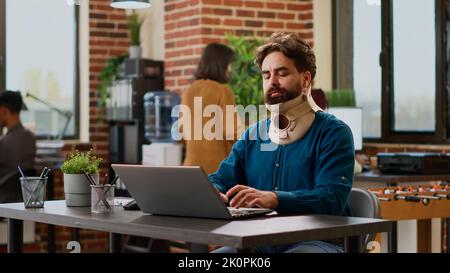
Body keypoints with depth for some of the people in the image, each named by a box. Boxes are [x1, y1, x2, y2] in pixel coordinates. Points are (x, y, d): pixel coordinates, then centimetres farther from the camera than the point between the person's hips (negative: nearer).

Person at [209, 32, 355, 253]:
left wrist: (272, 199, -34)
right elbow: (220, 180, 13)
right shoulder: (253, 135, 16)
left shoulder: (333, 133, -3)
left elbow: (331, 198, -17)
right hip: (260, 243, 4)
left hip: (315, 241, -4)